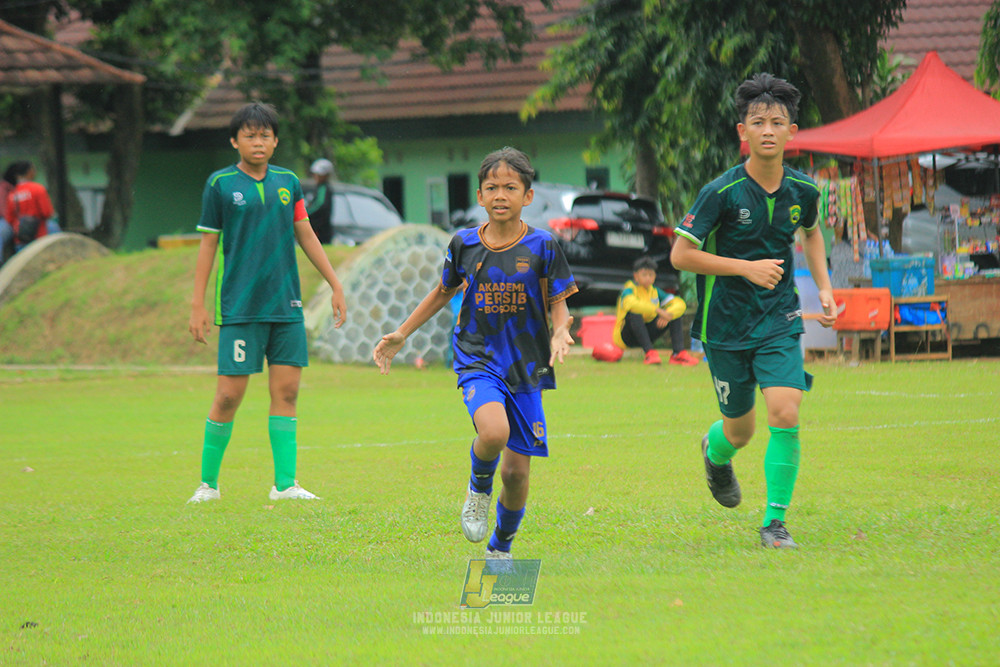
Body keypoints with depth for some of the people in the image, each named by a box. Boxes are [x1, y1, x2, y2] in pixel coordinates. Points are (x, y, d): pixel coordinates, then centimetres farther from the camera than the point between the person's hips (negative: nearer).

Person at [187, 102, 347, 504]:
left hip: (286, 305, 4)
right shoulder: (220, 184, -1)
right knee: (230, 395, -6)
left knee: (286, 391, 0)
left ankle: (284, 483, 4)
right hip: (240, 306, -4)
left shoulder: (288, 182, 9)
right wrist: (198, 305, -1)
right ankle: (208, 483, 7)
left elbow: (306, 235, 16)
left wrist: (336, 285, 14)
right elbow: (208, 244, 2)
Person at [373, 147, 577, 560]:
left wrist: (560, 332, -21)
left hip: (526, 366, 0)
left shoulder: (542, 247, -3)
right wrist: (401, 335, 19)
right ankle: (479, 487, 2)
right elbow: (444, 292, 19)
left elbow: (559, 305, 1)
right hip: (477, 360, 0)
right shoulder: (464, 244, 2)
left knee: (517, 470, 3)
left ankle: (501, 547, 28)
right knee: (494, 431, -31)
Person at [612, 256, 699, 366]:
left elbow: (680, 304, -3)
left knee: (675, 313, -4)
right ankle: (649, 352, -43)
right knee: (634, 313, -36)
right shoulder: (630, 289, -11)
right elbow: (630, 303, -37)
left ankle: (678, 353, -20)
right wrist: (658, 310, -42)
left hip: (647, 334, 6)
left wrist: (667, 315, -26)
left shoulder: (655, 291, 6)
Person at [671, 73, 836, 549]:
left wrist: (824, 288, 9)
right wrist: (747, 267, -20)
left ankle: (774, 521, -4)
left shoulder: (803, 191, -3)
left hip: (780, 321, 2)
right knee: (741, 430, 11)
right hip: (725, 325, -2)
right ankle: (715, 452, 49)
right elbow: (680, 255, -14)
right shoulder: (722, 193, -16)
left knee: (785, 415, -16)